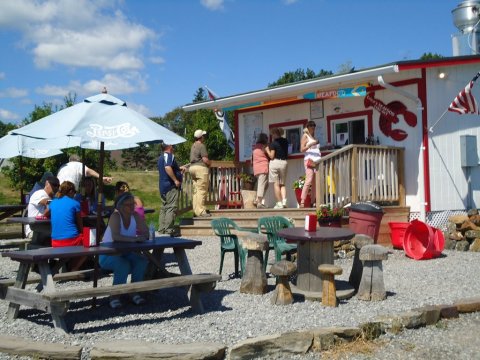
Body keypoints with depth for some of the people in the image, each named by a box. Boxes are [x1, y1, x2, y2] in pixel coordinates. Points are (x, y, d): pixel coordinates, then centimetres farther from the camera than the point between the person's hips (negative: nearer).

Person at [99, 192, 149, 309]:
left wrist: (142, 237, -29)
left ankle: (134, 293, -10)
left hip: (126, 253, 5)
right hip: (108, 255, -5)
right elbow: (115, 236, -36)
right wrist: (133, 239, -47)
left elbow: (146, 233, -6)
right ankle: (114, 296, -19)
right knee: (123, 265, -34)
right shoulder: (115, 216, -20)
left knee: (142, 261, -22)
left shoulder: (135, 216, -4)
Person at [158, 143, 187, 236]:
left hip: (162, 186, 10)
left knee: (164, 207, 12)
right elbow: (168, 168, -27)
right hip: (171, 186, -10)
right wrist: (175, 180, -23)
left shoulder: (161, 157, 19)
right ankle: (169, 230, -12)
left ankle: (161, 229, 14)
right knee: (171, 208, -9)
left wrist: (180, 168, 24)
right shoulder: (169, 155, -11)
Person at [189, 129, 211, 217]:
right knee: (202, 190, -8)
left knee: (196, 190, 10)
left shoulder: (193, 146, 17)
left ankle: (196, 210, 11)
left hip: (192, 167, 9)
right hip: (201, 168, -9)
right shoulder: (201, 146, -12)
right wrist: (209, 163, 2)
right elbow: (205, 159, -19)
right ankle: (201, 211, -9)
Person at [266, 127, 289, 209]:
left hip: (275, 162, -5)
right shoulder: (285, 141, 9)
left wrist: (267, 150, 4)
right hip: (284, 162, 5)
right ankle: (284, 201, -5)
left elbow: (272, 156, -11)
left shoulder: (273, 143, -8)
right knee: (282, 184, 12)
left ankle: (279, 203, -4)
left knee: (276, 184, -1)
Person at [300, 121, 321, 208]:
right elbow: (302, 149, -5)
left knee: (315, 183, 1)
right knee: (308, 181, -19)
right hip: (309, 160, -7)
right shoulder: (305, 136, 6)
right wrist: (311, 144, -15)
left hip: (317, 161, 7)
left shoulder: (314, 137, 24)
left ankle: (312, 202, 2)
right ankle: (302, 202, -22)